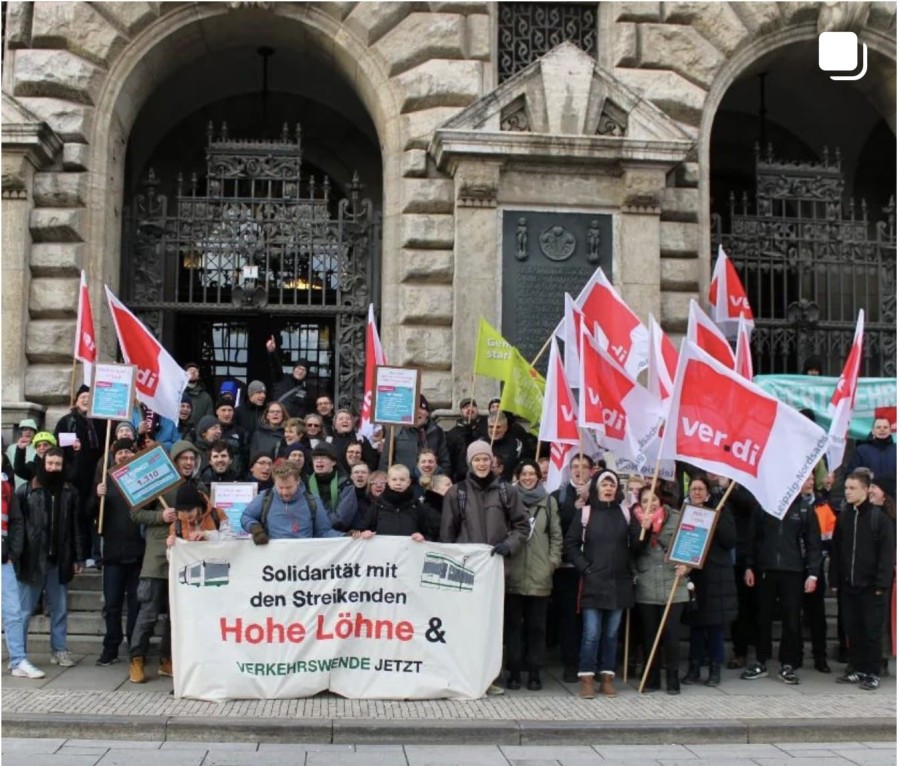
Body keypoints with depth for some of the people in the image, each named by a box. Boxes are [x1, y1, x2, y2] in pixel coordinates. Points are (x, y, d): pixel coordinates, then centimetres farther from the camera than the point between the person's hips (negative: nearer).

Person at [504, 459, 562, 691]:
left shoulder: (549, 502, 8)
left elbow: (556, 536, 9)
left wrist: (553, 562, 1)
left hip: (540, 575, 1)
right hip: (513, 573, -1)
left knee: (537, 625, 5)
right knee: (513, 623, 4)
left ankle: (534, 672, 11)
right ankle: (513, 671, 10)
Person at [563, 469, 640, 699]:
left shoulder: (625, 513, 7)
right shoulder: (585, 513, 1)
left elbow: (636, 544, 5)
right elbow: (571, 544, 2)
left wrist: (645, 531, -12)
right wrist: (585, 568, -4)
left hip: (619, 583, 3)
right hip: (593, 583, -3)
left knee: (611, 633, 9)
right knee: (591, 633, -5)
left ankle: (607, 678, 16)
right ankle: (587, 679, 3)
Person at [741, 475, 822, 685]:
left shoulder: (805, 508, 3)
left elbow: (813, 543, 2)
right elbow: (754, 537, 6)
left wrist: (812, 573, -6)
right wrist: (750, 566, 3)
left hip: (793, 571, 0)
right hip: (765, 569, 1)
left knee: (792, 620, 1)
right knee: (763, 618, 6)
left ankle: (788, 665, 11)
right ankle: (761, 662, 16)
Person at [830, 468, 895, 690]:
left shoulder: (879, 517, -6)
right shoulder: (843, 517, 9)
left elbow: (887, 553, -8)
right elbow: (835, 551, 10)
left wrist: (881, 584, -13)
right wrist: (834, 580, 6)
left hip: (870, 587, -5)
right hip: (847, 586, 5)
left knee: (871, 631, 1)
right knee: (852, 630, 10)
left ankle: (873, 674, 10)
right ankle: (858, 670, 20)